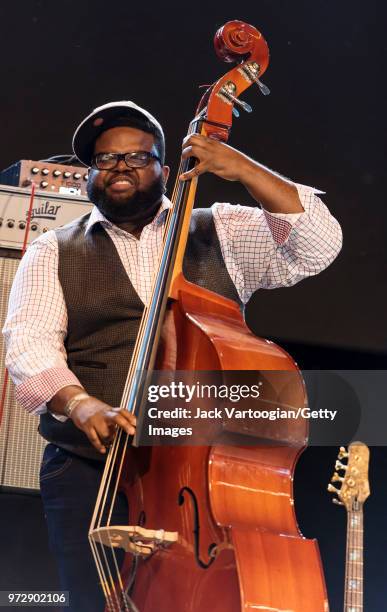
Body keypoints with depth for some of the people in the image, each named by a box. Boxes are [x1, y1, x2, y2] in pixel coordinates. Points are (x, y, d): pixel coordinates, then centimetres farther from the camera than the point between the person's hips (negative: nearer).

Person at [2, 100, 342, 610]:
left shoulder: (220, 233, 13)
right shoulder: (54, 253, 12)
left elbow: (319, 246, 2)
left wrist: (243, 169, -9)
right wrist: (79, 403, -24)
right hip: (90, 470, 0)